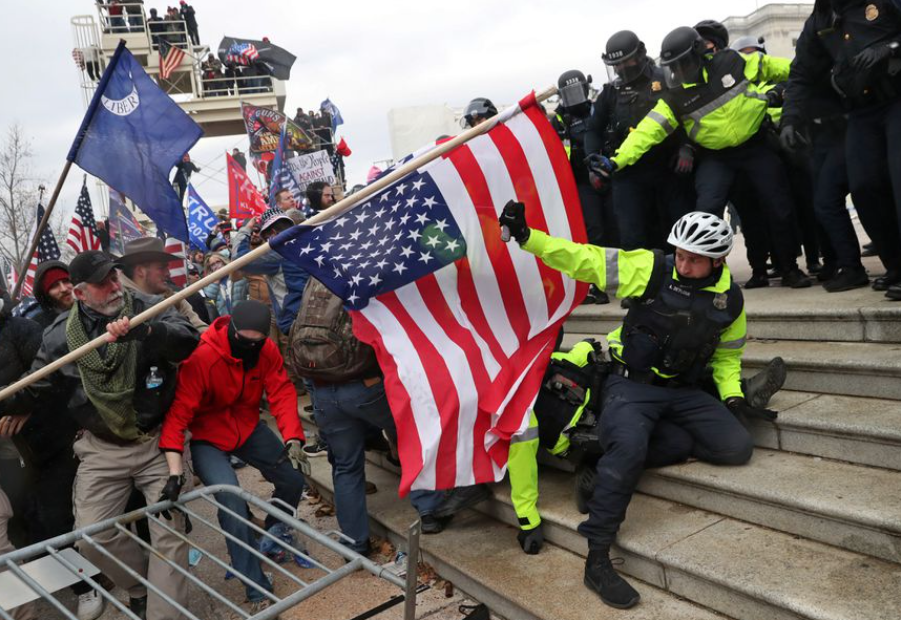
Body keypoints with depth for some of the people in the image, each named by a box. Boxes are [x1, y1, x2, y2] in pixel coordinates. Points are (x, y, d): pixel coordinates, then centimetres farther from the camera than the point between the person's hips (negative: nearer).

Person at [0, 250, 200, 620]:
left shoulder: (147, 308, -7)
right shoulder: (61, 334, -1)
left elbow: (188, 340, -25)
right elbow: (33, 391, 8)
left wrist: (143, 331, -41)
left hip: (158, 440, -2)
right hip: (102, 450, 2)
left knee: (170, 530, -6)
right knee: (93, 537, -2)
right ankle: (140, 586, 26)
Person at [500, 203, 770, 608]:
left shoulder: (729, 300, 4)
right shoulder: (650, 270, -8)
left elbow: (726, 356, 19)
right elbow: (584, 259, -14)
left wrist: (733, 397, 2)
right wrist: (526, 237, -23)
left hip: (684, 392, 5)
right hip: (632, 385, -5)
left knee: (737, 448, -13)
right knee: (627, 447, -32)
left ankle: (619, 457, -4)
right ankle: (597, 561, -21)